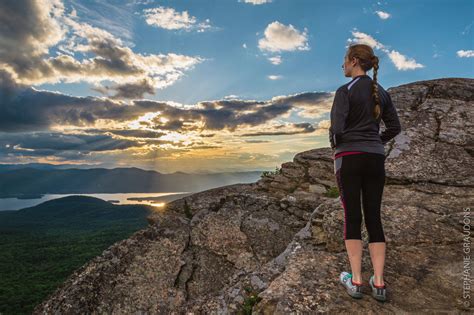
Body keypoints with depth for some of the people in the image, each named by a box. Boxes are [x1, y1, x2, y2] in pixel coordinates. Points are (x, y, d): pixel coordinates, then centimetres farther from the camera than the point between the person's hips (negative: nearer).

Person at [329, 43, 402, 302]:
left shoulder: (345, 91, -7)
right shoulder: (381, 92, 13)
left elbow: (336, 129, -15)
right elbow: (395, 127, 16)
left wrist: (334, 145, 4)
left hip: (349, 158, -5)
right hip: (376, 158, 5)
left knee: (352, 216, 1)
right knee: (374, 217, 7)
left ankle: (355, 281, 7)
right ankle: (378, 283, 9)